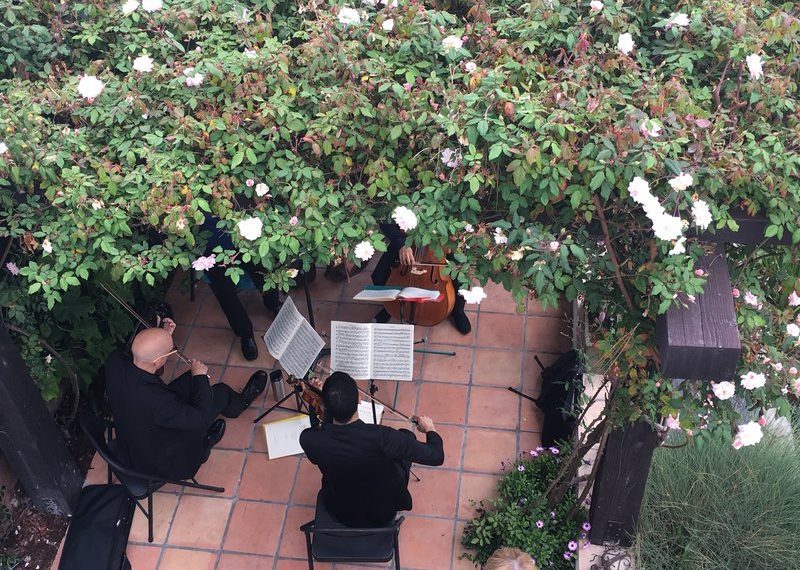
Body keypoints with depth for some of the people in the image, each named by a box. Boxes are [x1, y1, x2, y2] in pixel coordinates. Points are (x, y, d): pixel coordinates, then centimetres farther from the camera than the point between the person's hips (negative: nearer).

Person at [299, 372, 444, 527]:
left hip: (339, 513, 3)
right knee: (407, 436, 17)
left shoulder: (308, 439, -30)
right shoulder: (382, 437, -38)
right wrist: (430, 430, -4)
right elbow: (436, 456, -26)